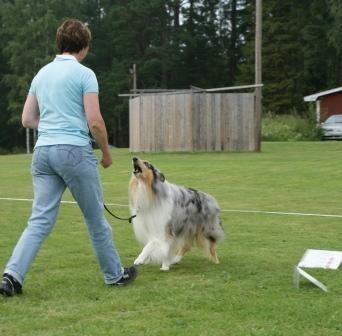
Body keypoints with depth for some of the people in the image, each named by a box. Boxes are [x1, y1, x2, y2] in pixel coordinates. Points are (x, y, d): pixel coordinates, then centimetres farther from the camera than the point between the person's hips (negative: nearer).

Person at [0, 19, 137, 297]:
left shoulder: (42, 73, 14)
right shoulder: (84, 74, -6)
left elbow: (27, 119, 17)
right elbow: (95, 121, -10)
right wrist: (107, 152, 4)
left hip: (43, 151, 6)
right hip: (75, 151, -6)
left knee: (40, 220, 3)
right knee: (95, 218, 9)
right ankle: (115, 274, 22)